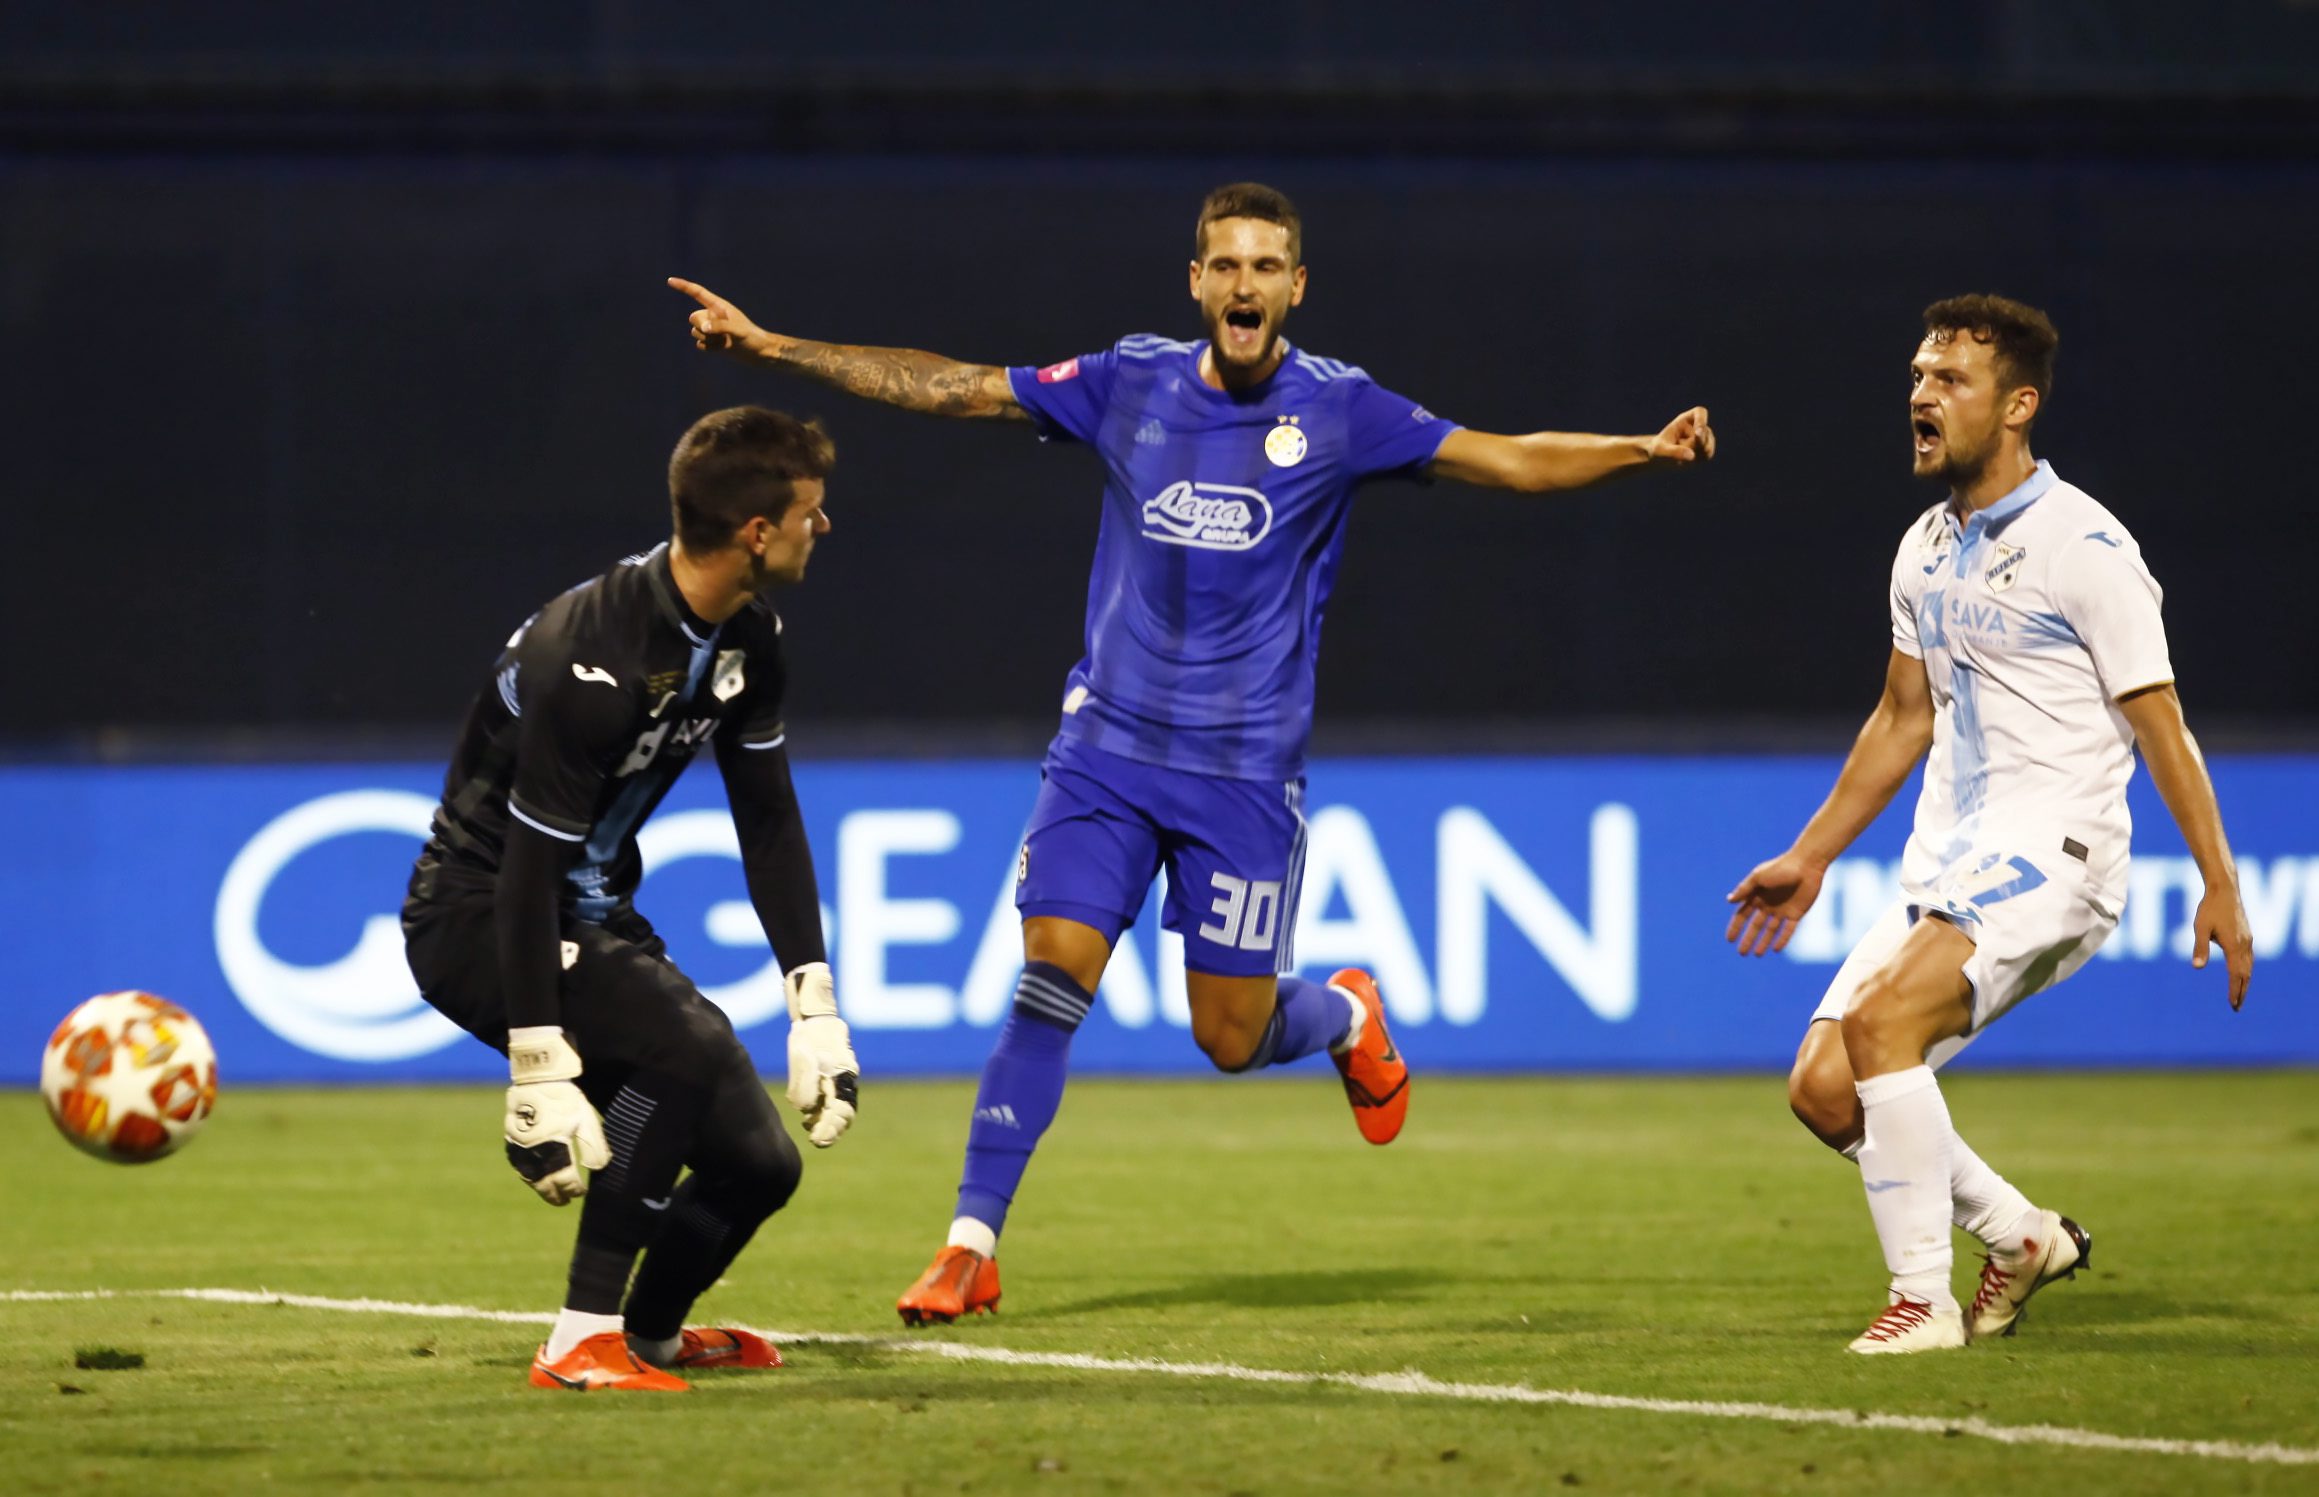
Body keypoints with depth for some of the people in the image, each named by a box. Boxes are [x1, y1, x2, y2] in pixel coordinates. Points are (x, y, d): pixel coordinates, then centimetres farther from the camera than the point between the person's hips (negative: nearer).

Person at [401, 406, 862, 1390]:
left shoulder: (746, 637, -2)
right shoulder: (597, 662, -30)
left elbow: (767, 815, 7)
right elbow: (528, 870, -29)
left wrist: (814, 1006, 1)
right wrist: (538, 1077, -30)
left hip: (592, 917, 8)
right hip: (478, 916, -8)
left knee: (758, 1162, 2)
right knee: (688, 1042, -32)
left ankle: (653, 1331, 33)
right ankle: (582, 1343, -24)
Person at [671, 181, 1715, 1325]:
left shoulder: (1338, 411, -4)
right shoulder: (1131, 383, 1)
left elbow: (1510, 460, -8)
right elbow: (946, 386, 5)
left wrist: (1641, 451, -24)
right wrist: (770, 347, 2)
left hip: (1244, 767, -1)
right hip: (1108, 745, 1)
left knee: (1232, 1039, 2)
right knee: (1049, 983, -12)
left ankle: (1348, 1016, 37)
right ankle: (972, 1246, -7)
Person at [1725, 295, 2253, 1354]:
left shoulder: (2083, 546, -9)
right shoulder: (1925, 551, 13)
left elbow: (2160, 728, -9)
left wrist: (2220, 887, -14)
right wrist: (1808, 859, 27)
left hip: (2052, 849, -8)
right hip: (1945, 864, 8)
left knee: (1880, 1020, -27)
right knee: (1822, 1087, -3)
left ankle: (1924, 1299, -19)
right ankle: (2021, 1235, 15)